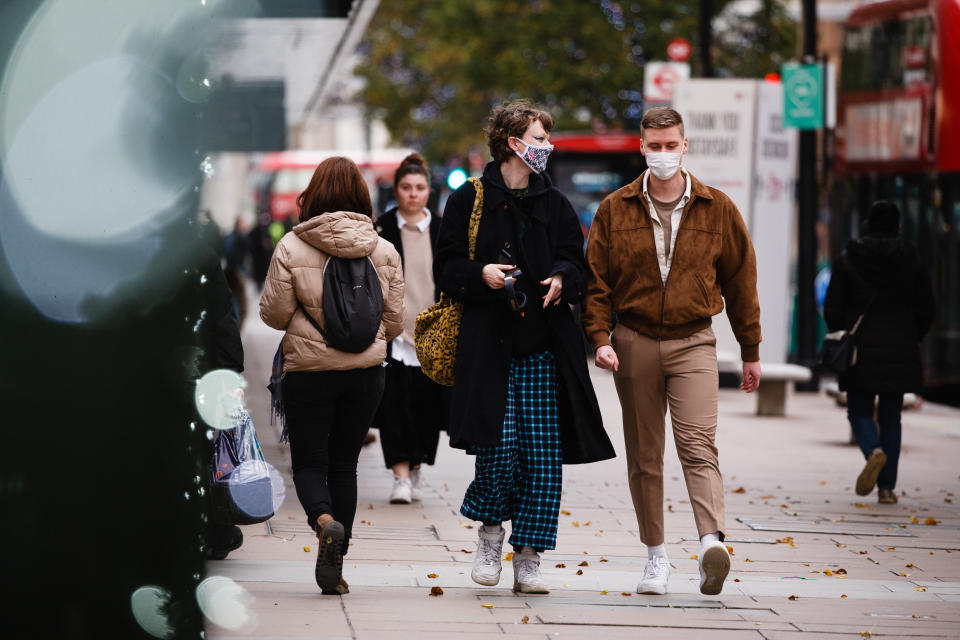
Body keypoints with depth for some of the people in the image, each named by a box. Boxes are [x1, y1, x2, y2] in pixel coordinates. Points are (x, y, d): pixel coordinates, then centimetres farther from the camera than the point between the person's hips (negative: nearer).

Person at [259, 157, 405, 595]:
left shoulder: (292, 247, -10)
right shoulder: (384, 251, -2)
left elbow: (273, 314, -6)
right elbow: (394, 322, 3)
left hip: (307, 371, -2)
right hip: (366, 372, 2)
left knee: (309, 462, 8)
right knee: (344, 463, 13)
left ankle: (325, 521, -24)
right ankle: (334, 568, 10)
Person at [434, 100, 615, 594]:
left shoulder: (554, 204, 16)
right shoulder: (469, 201, 5)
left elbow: (575, 260, 16)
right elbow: (446, 266, 6)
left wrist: (562, 278, -7)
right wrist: (480, 273, -14)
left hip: (544, 346, 3)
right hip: (489, 343, -3)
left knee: (543, 455, -4)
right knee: (500, 447, -13)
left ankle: (528, 561, 3)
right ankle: (490, 535, 15)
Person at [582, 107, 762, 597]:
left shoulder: (717, 209, 4)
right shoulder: (615, 210, 5)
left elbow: (740, 281, 10)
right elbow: (595, 280, 6)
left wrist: (750, 351, 11)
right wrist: (600, 338, -8)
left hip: (693, 342, -2)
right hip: (635, 343, 2)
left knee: (698, 444, -18)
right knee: (644, 456, 6)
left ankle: (712, 542, -31)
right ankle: (656, 555, 14)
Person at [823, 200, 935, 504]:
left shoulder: (848, 261, -1)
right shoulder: (911, 263, 1)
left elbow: (832, 309, -2)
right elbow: (926, 311, 3)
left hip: (861, 353, -1)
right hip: (900, 353, 1)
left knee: (859, 411, 9)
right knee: (891, 417, 9)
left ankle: (874, 452, -24)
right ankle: (887, 486, 5)